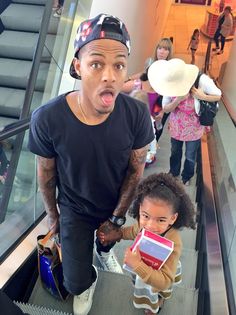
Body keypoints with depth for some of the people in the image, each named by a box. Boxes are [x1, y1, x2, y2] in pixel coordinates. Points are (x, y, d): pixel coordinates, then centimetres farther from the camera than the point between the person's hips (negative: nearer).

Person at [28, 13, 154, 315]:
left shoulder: (137, 114, -28)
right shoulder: (47, 119, -31)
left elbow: (136, 168, -12)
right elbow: (46, 170, -13)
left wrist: (118, 216, -6)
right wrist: (52, 214, 3)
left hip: (115, 205, 2)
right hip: (74, 210, -1)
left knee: (108, 238, 33)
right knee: (75, 283, 7)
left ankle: (104, 252, 72)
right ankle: (90, 280, 46)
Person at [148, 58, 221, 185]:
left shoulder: (202, 81, -28)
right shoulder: (171, 84, -21)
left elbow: (218, 96, -10)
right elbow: (165, 108, -13)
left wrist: (203, 96, -30)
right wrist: (178, 100, -32)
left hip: (193, 128, -2)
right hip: (176, 126, 2)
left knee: (190, 156, 16)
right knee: (175, 152, 24)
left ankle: (186, 176, 47)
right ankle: (173, 172, 53)